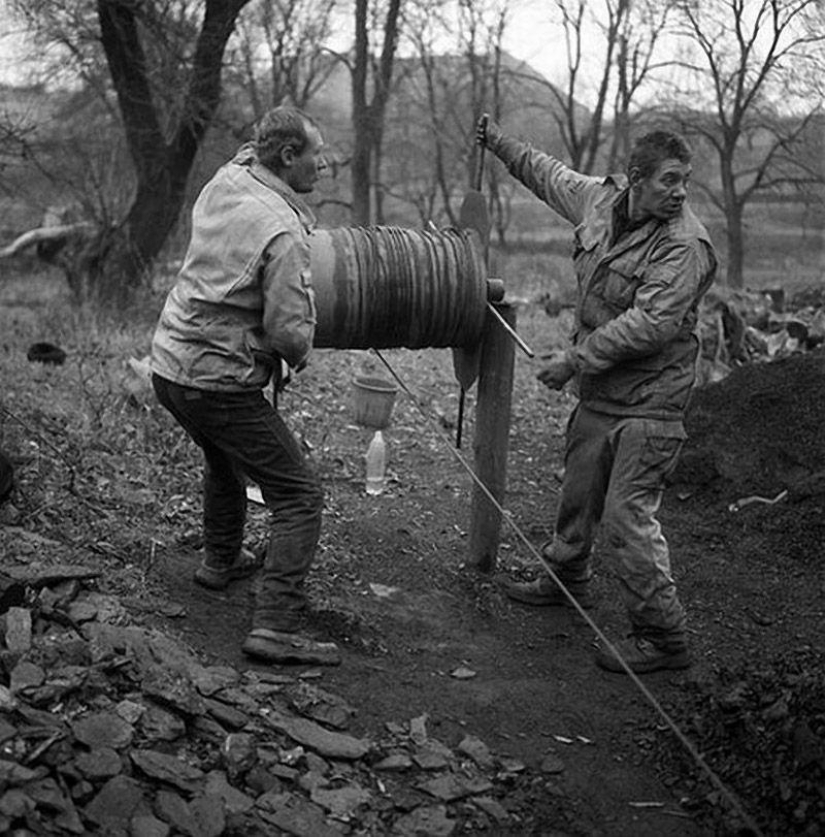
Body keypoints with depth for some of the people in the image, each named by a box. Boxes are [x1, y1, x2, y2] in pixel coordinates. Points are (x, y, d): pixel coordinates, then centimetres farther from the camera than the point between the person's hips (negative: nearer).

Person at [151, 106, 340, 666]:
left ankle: (221, 561, 51)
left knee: (226, 461, 34)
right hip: (220, 383, -9)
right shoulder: (283, 233, -21)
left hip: (170, 363, 9)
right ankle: (278, 628, -8)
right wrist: (300, 355, -2)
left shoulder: (222, 184, 3)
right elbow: (289, 330, -22)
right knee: (299, 495, -4)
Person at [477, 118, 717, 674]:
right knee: (579, 492, 22)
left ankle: (664, 638, 1)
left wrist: (575, 359, -21)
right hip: (598, 393, 8)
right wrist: (499, 143, 33)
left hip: (648, 403, -8)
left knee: (627, 515, -10)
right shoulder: (602, 198, 3)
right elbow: (552, 175, 23)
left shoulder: (685, 246, -19)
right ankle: (567, 581, 46)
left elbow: (650, 325, -26)